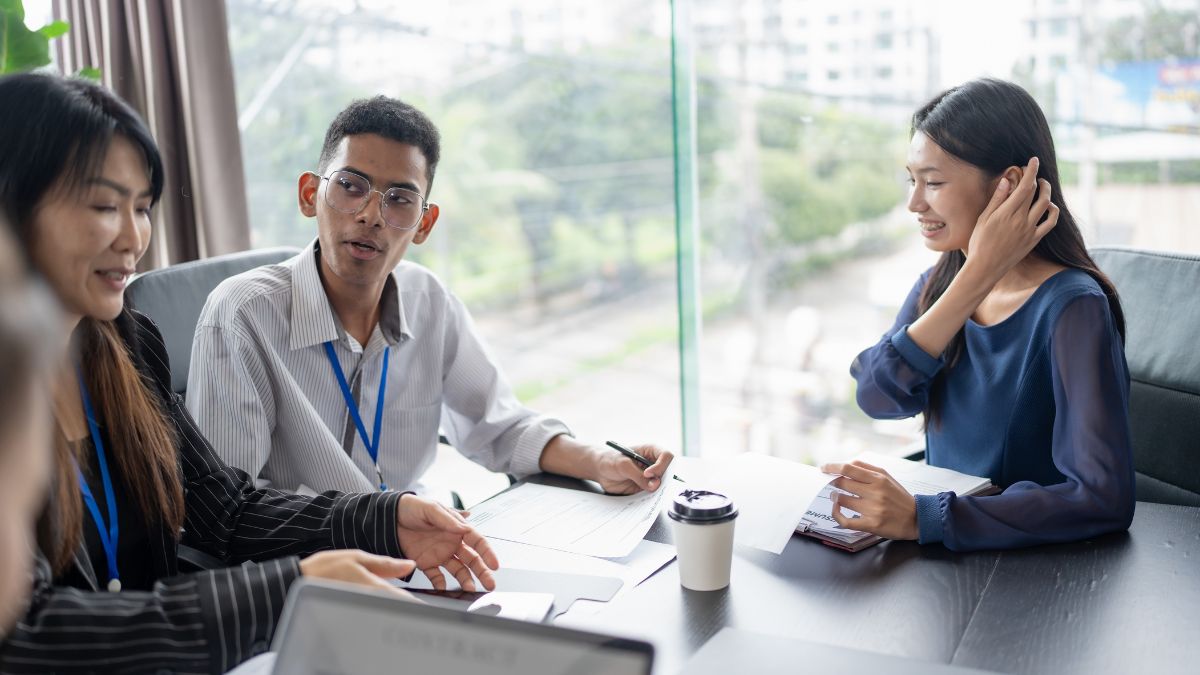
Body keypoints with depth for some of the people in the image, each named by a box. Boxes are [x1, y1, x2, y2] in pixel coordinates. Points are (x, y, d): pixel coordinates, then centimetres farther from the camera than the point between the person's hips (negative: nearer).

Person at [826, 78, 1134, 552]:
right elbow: (877, 398, -14)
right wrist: (977, 276, -21)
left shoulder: (1071, 308, -17)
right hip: (945, 550, 5)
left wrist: (923, 518, -34)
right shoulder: (938, 283, 2)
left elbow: (1105, 497, -26)